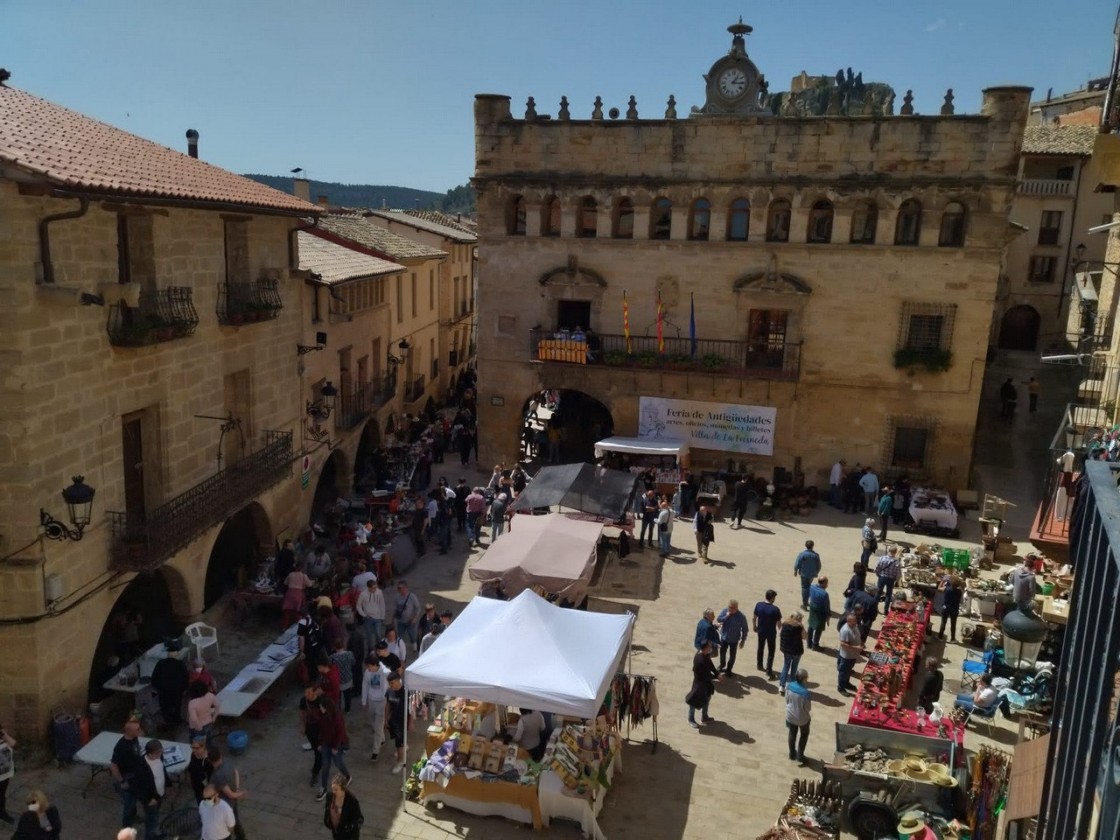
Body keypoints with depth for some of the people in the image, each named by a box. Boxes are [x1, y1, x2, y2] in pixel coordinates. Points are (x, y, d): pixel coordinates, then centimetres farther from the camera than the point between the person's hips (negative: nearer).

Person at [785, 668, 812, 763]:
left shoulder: (790, 686, -18)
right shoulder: (805, 692, -33)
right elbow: (808, 708, -19)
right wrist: (810, 715, 3)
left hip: (790, 715, 4)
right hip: (802, 718, -4)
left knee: (792, 734, 26)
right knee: (804, 734, 25)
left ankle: (792, 754, 41)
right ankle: (800, 755, 33)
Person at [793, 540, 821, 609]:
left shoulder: (802, 554, -16)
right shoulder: (816, 555, -7)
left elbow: (797, 564, -11)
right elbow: (819, 566, 2)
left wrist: (795, 571, 4)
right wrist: (816, 573, 18)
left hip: (804, 574, -3)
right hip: (812, 574, 3)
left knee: (804, 587, 5)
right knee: (809, 587, 21)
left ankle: (804, 604, 5)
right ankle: (806, 602, 30)